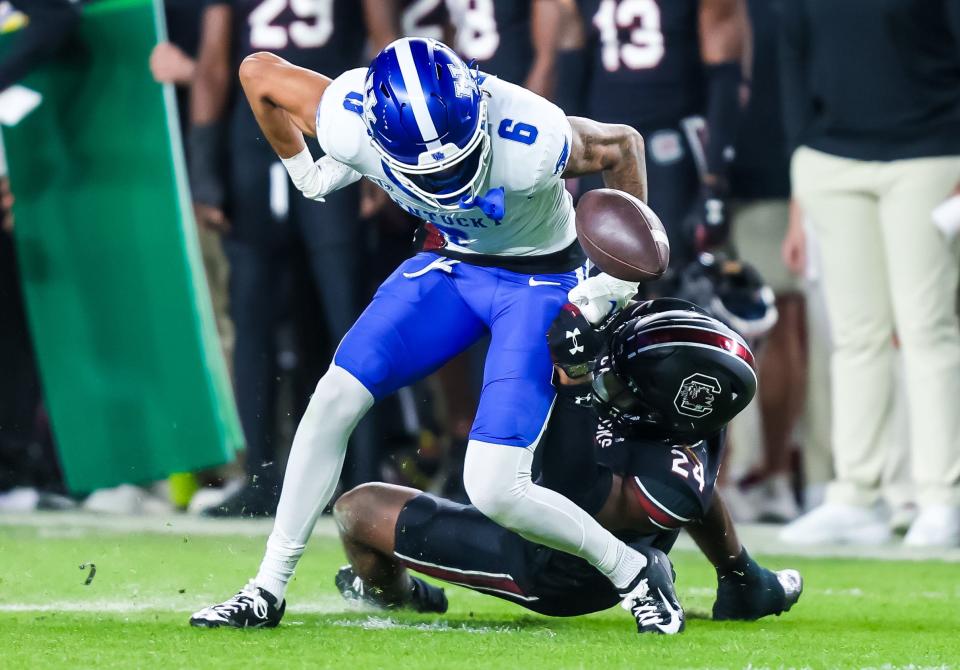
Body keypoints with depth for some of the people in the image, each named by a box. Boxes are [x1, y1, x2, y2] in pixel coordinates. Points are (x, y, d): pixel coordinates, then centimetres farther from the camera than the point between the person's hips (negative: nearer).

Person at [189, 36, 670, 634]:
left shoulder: (531, 142, -37)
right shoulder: (349, 125, -27)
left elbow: (622, 146, -15)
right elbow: (259, 71, -8)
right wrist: (304, 170, 4)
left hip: (539, 278, -4)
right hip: (448, 262, 5)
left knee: (495, 490, -15)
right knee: (335, 400, -7)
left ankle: (631, 572, 8)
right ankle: (269, 589, 6)